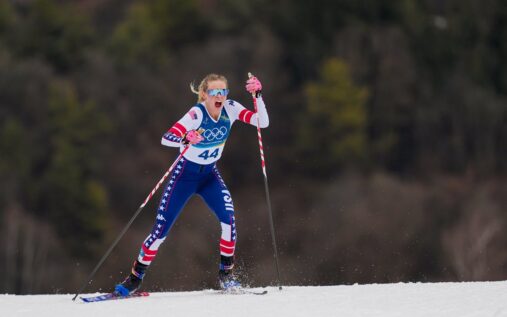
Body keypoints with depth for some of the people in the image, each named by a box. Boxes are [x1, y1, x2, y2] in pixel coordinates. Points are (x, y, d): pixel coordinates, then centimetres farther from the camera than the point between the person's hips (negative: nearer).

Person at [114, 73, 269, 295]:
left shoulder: (231, 109, -11)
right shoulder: (197, 114, -25)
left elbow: (263, 123, -16)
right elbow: (166, 138, -35)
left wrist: (257, 96, -30)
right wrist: (185, 139, -56)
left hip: (209, 175, 4)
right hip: (184, 174, -4)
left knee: (227, 215, -21)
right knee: (162, 227, -7)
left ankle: (226, 274, -7)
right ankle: (135, 278, 7)